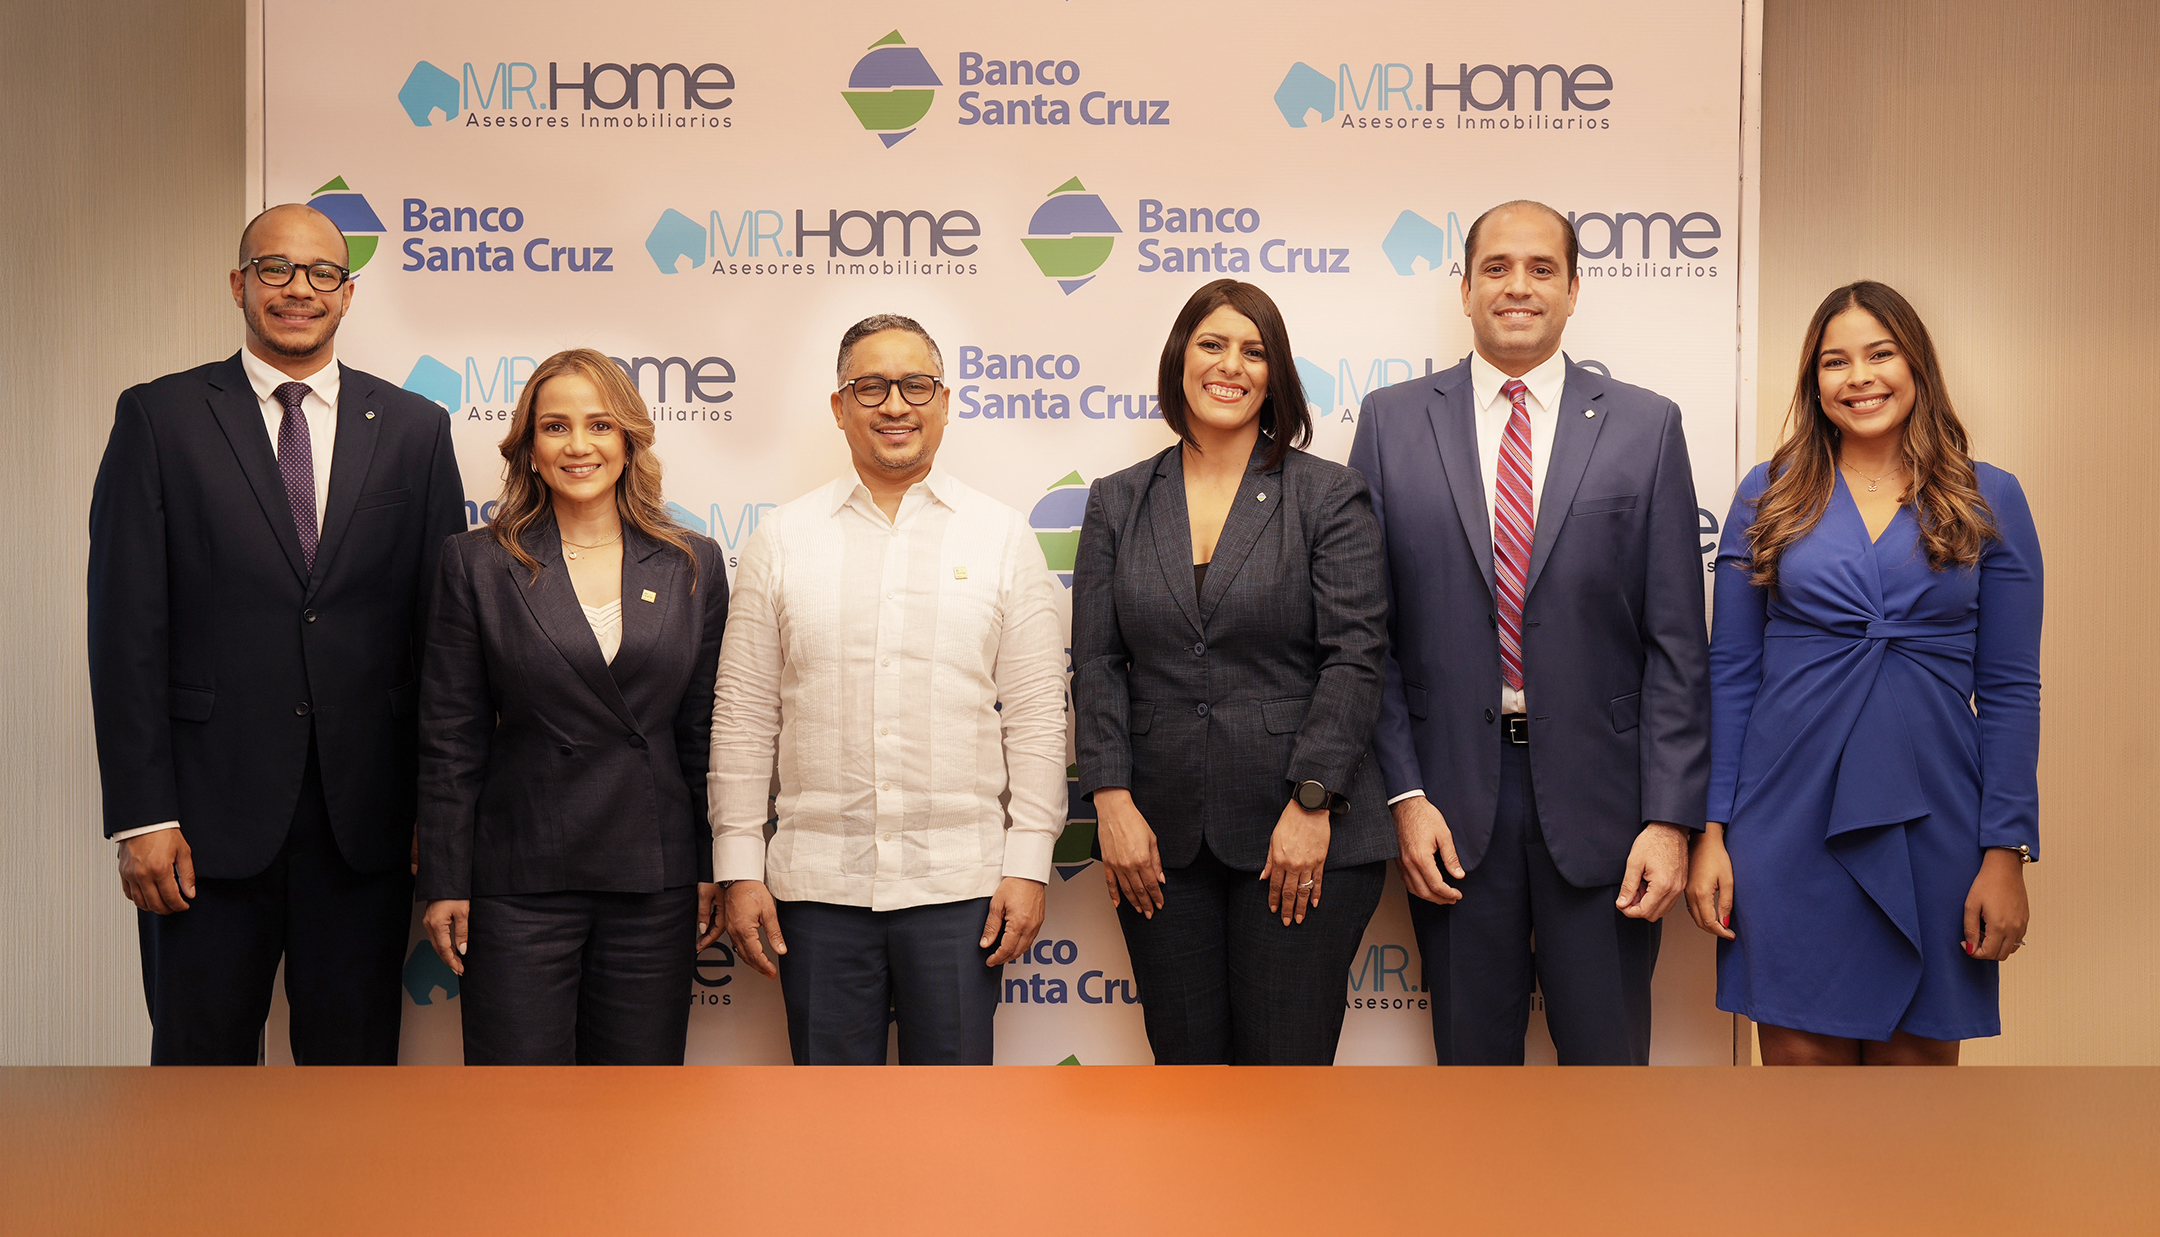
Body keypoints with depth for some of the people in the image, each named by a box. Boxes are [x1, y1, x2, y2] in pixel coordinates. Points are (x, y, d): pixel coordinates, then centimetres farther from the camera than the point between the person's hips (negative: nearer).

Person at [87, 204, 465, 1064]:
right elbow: (127, 628, -2)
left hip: (367, 815, 2)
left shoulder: (413, 428, 7)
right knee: (200, 1056, 10)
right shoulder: (159, 418, 2)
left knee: (357, 1057, 11)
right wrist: (141, 815, -8)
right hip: (211, 811, -1)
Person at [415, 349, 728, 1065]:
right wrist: (444, 884, -1)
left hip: (655, 884, 2)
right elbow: (451, 738, 1)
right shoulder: (476, 564, 1)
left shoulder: (693, 566, 5)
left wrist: (714, 871, 6)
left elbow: (704, 732, 7)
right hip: (521, 881, -1)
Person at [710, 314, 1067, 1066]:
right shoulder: (782, 538, 6)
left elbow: (1037, 716, 2)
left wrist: (1028, 863, -3)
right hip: (817, 882, 1)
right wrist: (739, 866, 2)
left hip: (959, 882, -1)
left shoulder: (1003, 537, 4)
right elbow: (743, 715, 5)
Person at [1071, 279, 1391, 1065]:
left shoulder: (1330, 497, 2)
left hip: (1299, 837, -2)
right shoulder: (1117, 503, 10)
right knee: (1184, 1059, 8)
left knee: (1286, 1060, 0)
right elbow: (1097, 664, 6)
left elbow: (1355, 655, -5)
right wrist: (1112, 800, -3)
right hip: (1160, 839, 3)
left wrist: (1312, 804, -12)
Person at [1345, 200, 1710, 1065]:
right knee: (1471, 1059, 12)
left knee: (1608, 1057, 9)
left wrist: (1671, 817, -6)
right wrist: (1404, 794, -4)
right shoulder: (1392, 422, 4)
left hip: (1599, 795, 0)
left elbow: (1677, 643, 0)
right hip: (1451, 803, 0)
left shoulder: (1645, 426, 3)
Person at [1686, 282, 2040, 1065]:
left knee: (1919, 1052, 9)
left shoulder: (1988, 500, 5)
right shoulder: (1768, 495, 5)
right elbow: (1729, 674, 4)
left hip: (1930, 825, 0)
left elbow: (2009, 688, 3)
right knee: (1802, 1055, 5)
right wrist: (1712, 830, -1)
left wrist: (2007, 851, -3)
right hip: (1791, 820, 0)